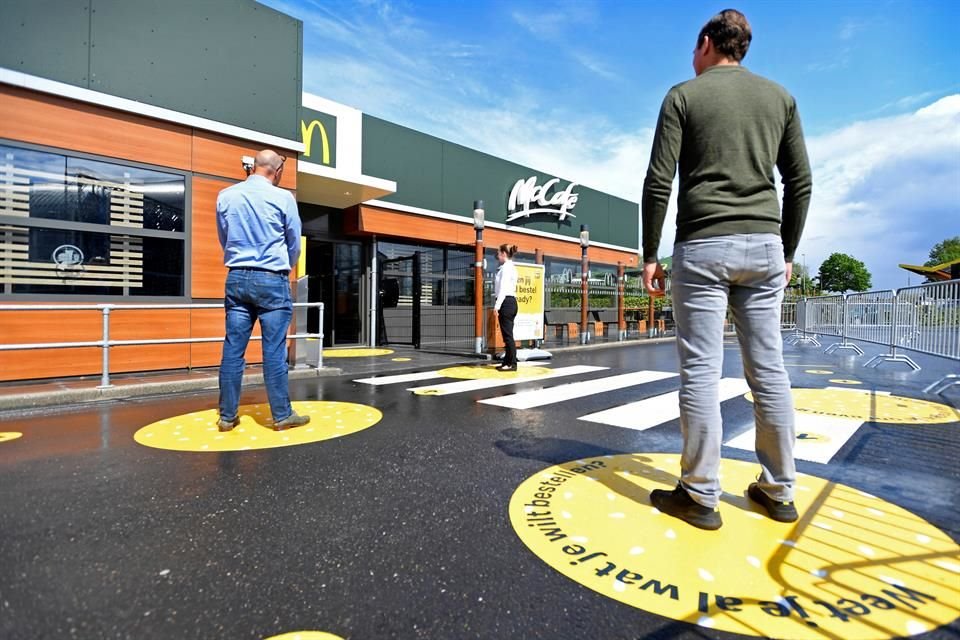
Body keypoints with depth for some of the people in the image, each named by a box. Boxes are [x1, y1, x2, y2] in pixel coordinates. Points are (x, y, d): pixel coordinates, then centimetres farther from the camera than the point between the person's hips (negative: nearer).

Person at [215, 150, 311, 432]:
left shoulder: (226, 196, 8)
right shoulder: (283, 197, -4)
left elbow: (224, 239, 18)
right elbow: (295, 244, 6)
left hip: (236, 278, 4)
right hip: (271, 279, -4)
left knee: (233, 349, 6)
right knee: (274, 351, -1)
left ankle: (227, 416, 13)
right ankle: (282, 415, 6)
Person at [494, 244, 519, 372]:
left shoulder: (506, 267, -11)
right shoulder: (510, 267, 18)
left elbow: (504, 288, -19)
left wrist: (497, 305, -20)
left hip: (506, 302, -10)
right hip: (510, 302, 10)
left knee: (508, 335, -5)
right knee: (507, 335, 13)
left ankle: (512, 364, 0)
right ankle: (507, 362, 19)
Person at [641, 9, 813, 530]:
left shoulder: (684, 95, 5)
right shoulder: (779, 96, 17)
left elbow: (658, 183, -6)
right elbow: (801, 184, 13)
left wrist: (649, 254, -1)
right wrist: (787, 251, 20)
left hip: (703, 247, -4)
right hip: (763, 246, 5)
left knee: (700, 370, -3)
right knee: (769, 369, 8)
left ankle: (700, 496, 5)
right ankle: (778, 491, 19)